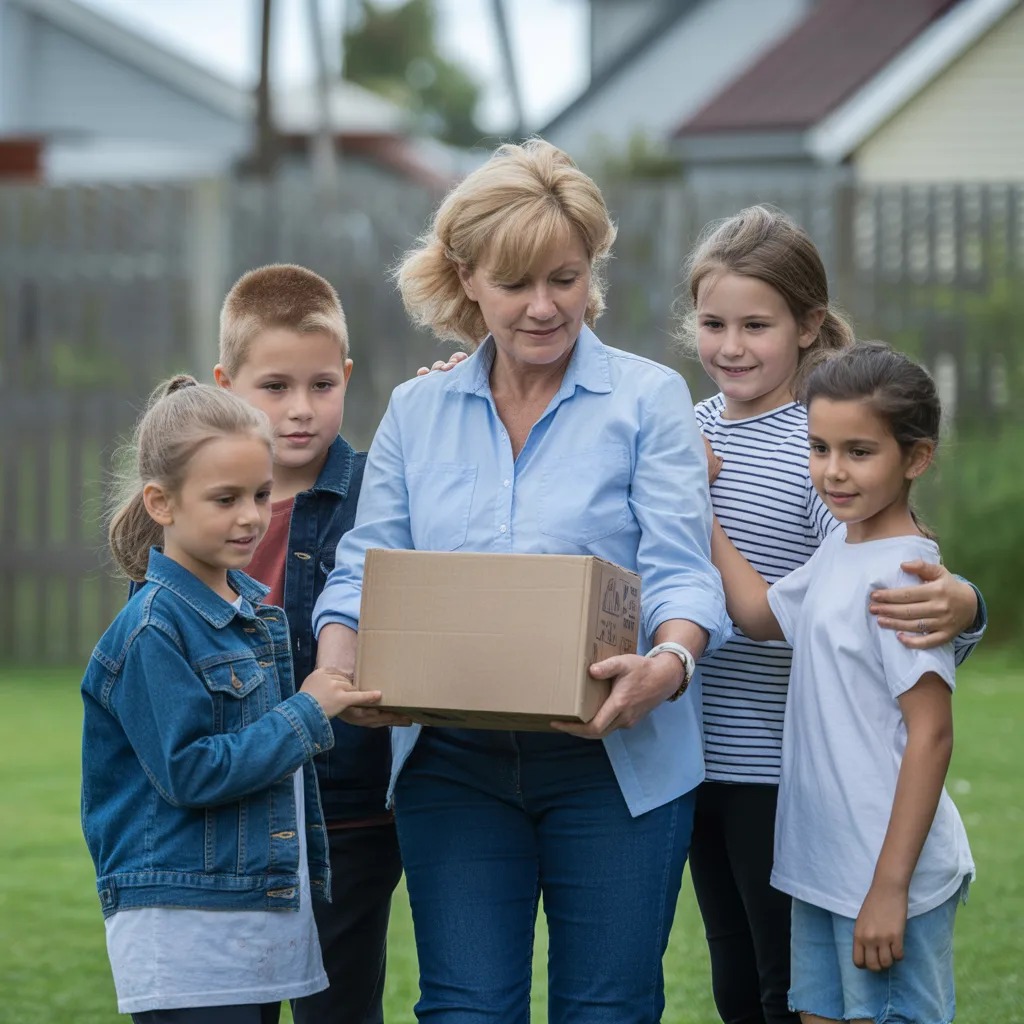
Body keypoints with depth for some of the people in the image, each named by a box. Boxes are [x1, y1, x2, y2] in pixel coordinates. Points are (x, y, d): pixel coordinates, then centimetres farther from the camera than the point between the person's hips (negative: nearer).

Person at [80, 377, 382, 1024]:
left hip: (268, 916, 8)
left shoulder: (259, 611, 13)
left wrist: (311, 879, 24)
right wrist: (307, 713, -13)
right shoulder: (153, 629, -13)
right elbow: (188, 772, -18)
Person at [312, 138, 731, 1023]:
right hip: (454, 762, 2)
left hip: (612, 759, -2)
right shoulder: (417, 410, 12)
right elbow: (366, 569, 8)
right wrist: (341, 666, -13)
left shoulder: (649, 398, 2)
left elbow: (680, 569, -7)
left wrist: (669, 665, -28)